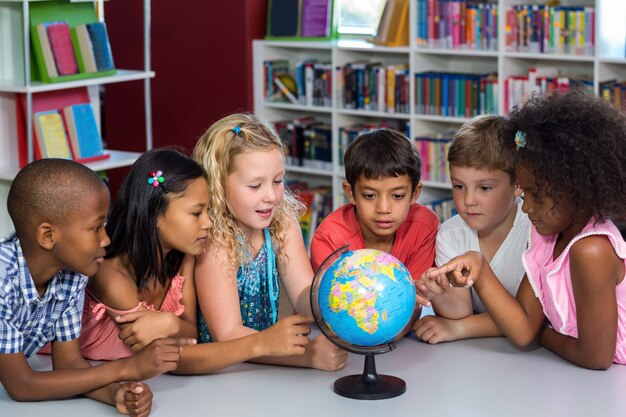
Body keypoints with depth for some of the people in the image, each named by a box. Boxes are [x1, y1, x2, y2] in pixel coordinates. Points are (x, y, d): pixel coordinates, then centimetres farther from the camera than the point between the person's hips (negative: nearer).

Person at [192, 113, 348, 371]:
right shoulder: (214, 239, -18)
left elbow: (306, 296, -6)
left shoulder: (282, 224, -1)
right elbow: (228, 334, -23)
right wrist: (310, 354, -34)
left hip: (266, 363, 5)